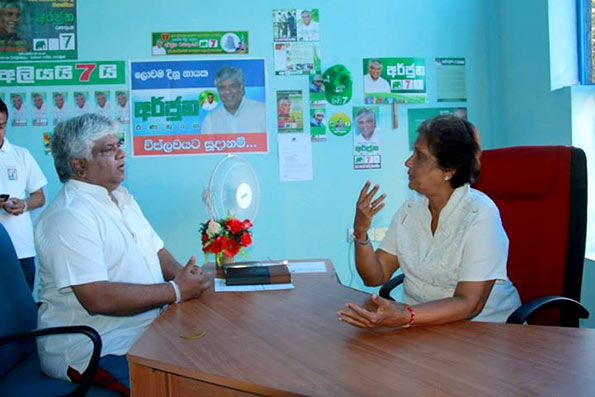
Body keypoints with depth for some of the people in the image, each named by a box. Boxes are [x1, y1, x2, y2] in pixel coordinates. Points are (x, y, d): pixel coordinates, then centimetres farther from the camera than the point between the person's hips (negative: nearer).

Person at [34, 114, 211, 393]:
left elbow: (156, 250, 19)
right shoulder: (69, 216, -17)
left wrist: (181, 274, -4)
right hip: (96, 352, -9)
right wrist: (176, 290, -19)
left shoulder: (122, 197, 14)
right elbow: (97, 299, -25)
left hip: (144, 333, 9)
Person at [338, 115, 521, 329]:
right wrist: (360, 232, -14)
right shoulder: (411, 208, 2)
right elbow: (375, 277, 3)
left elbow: (469, 304, -22)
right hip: (422, 320, 5)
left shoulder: (481, 215, -17)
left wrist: (405, 317, -37)